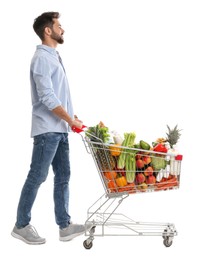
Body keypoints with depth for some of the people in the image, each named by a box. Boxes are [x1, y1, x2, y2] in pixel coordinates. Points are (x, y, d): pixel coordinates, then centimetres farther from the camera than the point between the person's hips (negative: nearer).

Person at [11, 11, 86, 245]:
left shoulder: (54, 56, 17)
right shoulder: (42, 58, -13)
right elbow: (47, 98, -20)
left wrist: (71, 118, 15)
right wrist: (71, 120, -14)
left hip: (59, 129, 10)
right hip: (47, 129, -9)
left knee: (63, 176, 9)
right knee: (37, 177, -3)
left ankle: (65, 226, 15)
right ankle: (21, 225, 9)